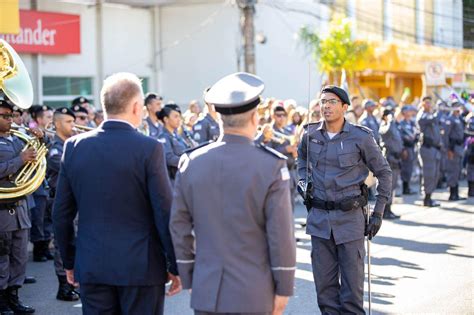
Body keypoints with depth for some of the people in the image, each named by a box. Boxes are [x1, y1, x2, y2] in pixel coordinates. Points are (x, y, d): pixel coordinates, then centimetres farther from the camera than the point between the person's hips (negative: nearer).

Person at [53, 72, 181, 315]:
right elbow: (165, 213, -10)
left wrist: (69, 261, 17)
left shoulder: (74, 147, 1)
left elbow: (61, 213, 6)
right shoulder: (149, 149, -11)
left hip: (91, 267, 4)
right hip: (141, 267, -3)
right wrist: (175, 267, 0)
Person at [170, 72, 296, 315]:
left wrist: (189, 280, 13)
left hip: (205, 294, 3)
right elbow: (281, 234, -10)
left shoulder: (191, 163, 0)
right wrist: (283, 289, 0)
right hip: (253, 295, -3)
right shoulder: (272, 167, -11)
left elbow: (179, 228, 4)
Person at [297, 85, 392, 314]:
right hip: (319, 217, 3)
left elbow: (384, 173, 1)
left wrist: (378, 213, -2)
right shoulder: (310, 134, 2)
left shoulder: (361, 137, -8)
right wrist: (304, 182, 11)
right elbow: (302, 157, 27)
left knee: (352, 280, 2)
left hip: (350, 217, -3)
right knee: (324, 282, 9)